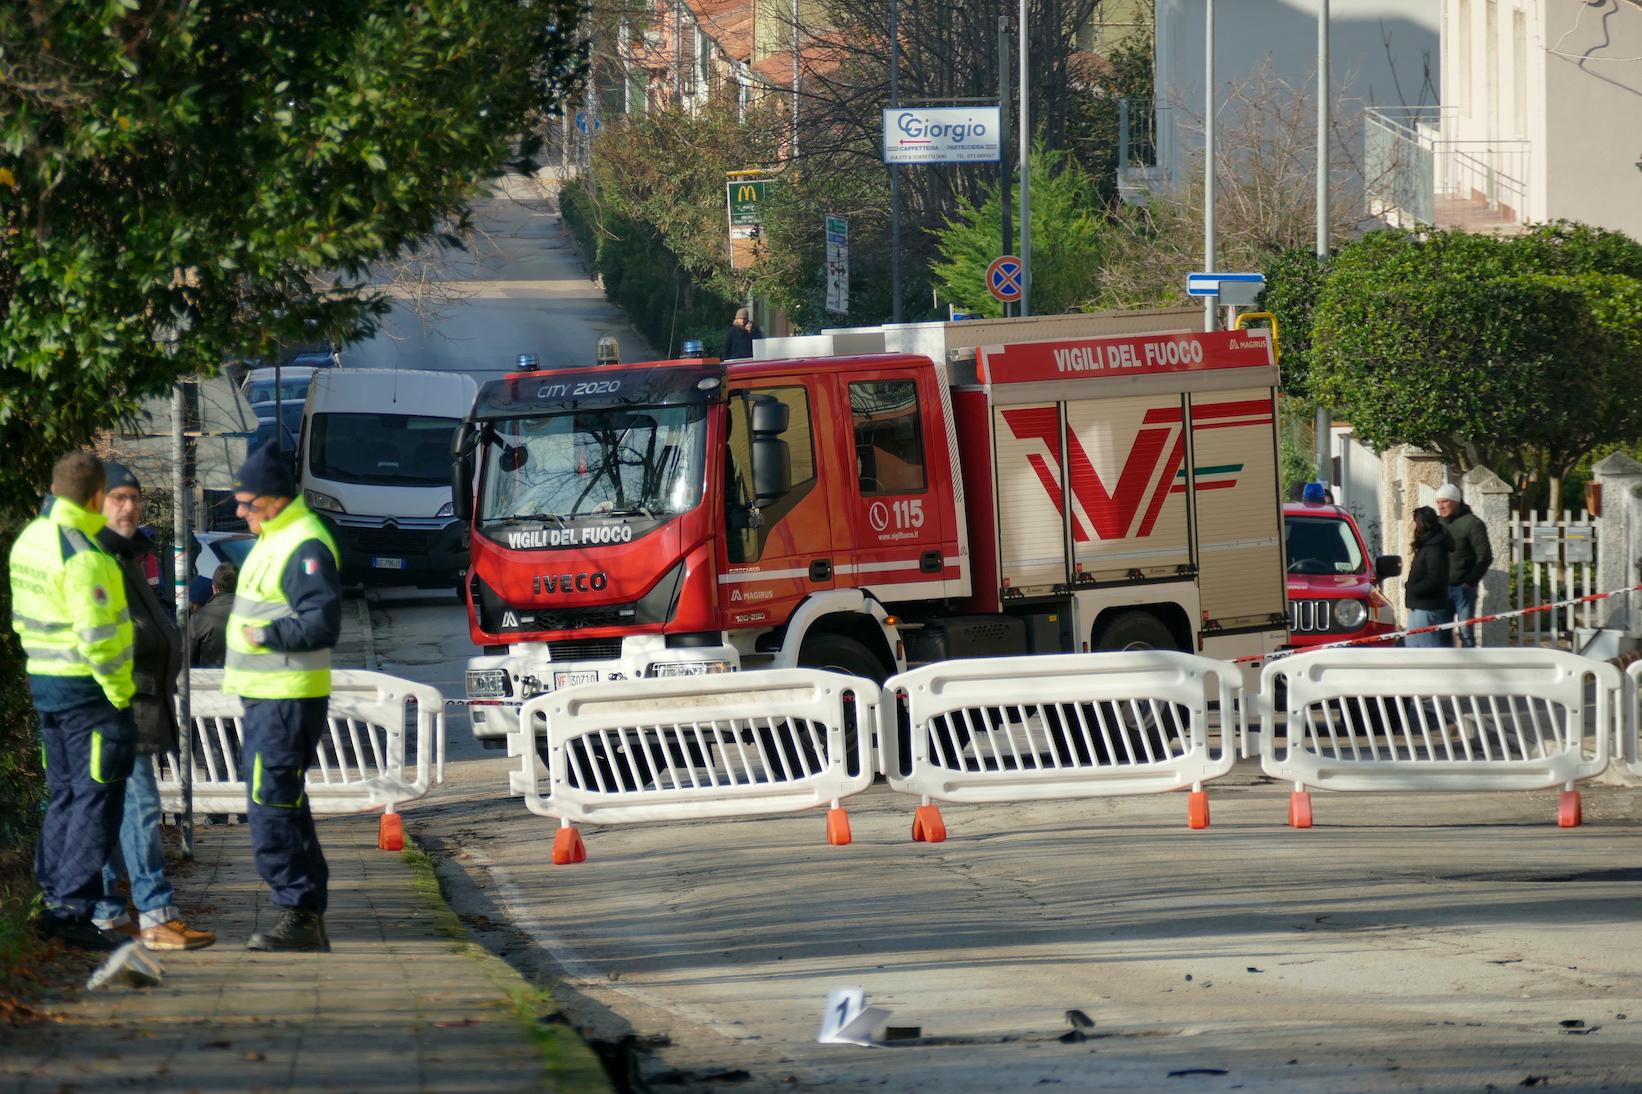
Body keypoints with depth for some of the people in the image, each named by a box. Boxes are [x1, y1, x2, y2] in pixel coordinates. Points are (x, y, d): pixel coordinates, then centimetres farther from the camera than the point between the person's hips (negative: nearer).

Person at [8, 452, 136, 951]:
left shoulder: (30, 540, 7)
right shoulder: (83, 555, -21)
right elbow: (96, 636, -23)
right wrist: (120, 692, -14)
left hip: (45, 682, 9)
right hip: (88, 690, -9)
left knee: (64, 796, 16)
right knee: (96, 799, -4)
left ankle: (53, 904, 18)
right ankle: (74, 910, -7)